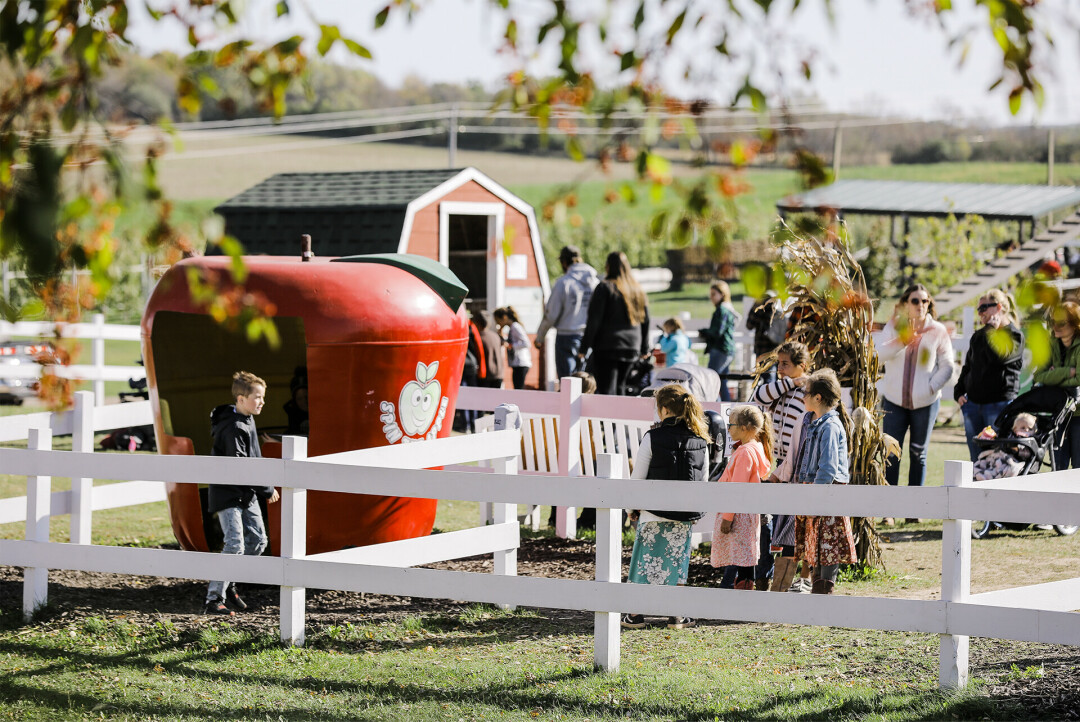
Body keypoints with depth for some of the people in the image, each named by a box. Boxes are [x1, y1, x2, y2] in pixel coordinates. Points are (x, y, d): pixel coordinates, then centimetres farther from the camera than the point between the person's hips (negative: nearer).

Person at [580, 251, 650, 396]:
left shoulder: (605, 288, -9)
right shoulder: (638, 291, 11)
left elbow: (594, 320, -12)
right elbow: (645, 322, 17)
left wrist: (584, 347, -9)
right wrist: (644, 349, 25)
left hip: (607, 348, -6)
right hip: (631, 347, 6)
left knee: (607, 390, -7)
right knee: (620, 386, 18)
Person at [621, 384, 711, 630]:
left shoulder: (653, 437, -10)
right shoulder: (700, 440, 2)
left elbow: (638, 476, -6)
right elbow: (704, 477, 8)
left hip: (655, 511, -3)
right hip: (686, 514, 3)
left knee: (646, 558, 6)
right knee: (676, 560, 12)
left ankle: (635, 614, 10)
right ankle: (676, 615, 13)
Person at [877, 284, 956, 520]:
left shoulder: (937, 331, 1)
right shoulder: (893, 327, 3)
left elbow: (948, 366, 3)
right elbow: (880, 354, -11)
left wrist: (932, 387, -12)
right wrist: (902, 339, -25)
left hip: (925, 402, 0)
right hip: (894, 399, 0)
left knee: (918, 453, 6)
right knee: (891, 453, -6)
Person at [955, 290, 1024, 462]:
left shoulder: (1015, 336, -3)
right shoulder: (978, 336, 16)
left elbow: (998, 357, -21)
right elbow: (967, 367, 23)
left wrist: (991, 328, -10)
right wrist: (959, 393, 10)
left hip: (999, 404, -6)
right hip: (972, 404, 6)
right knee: (976, 459, 6)